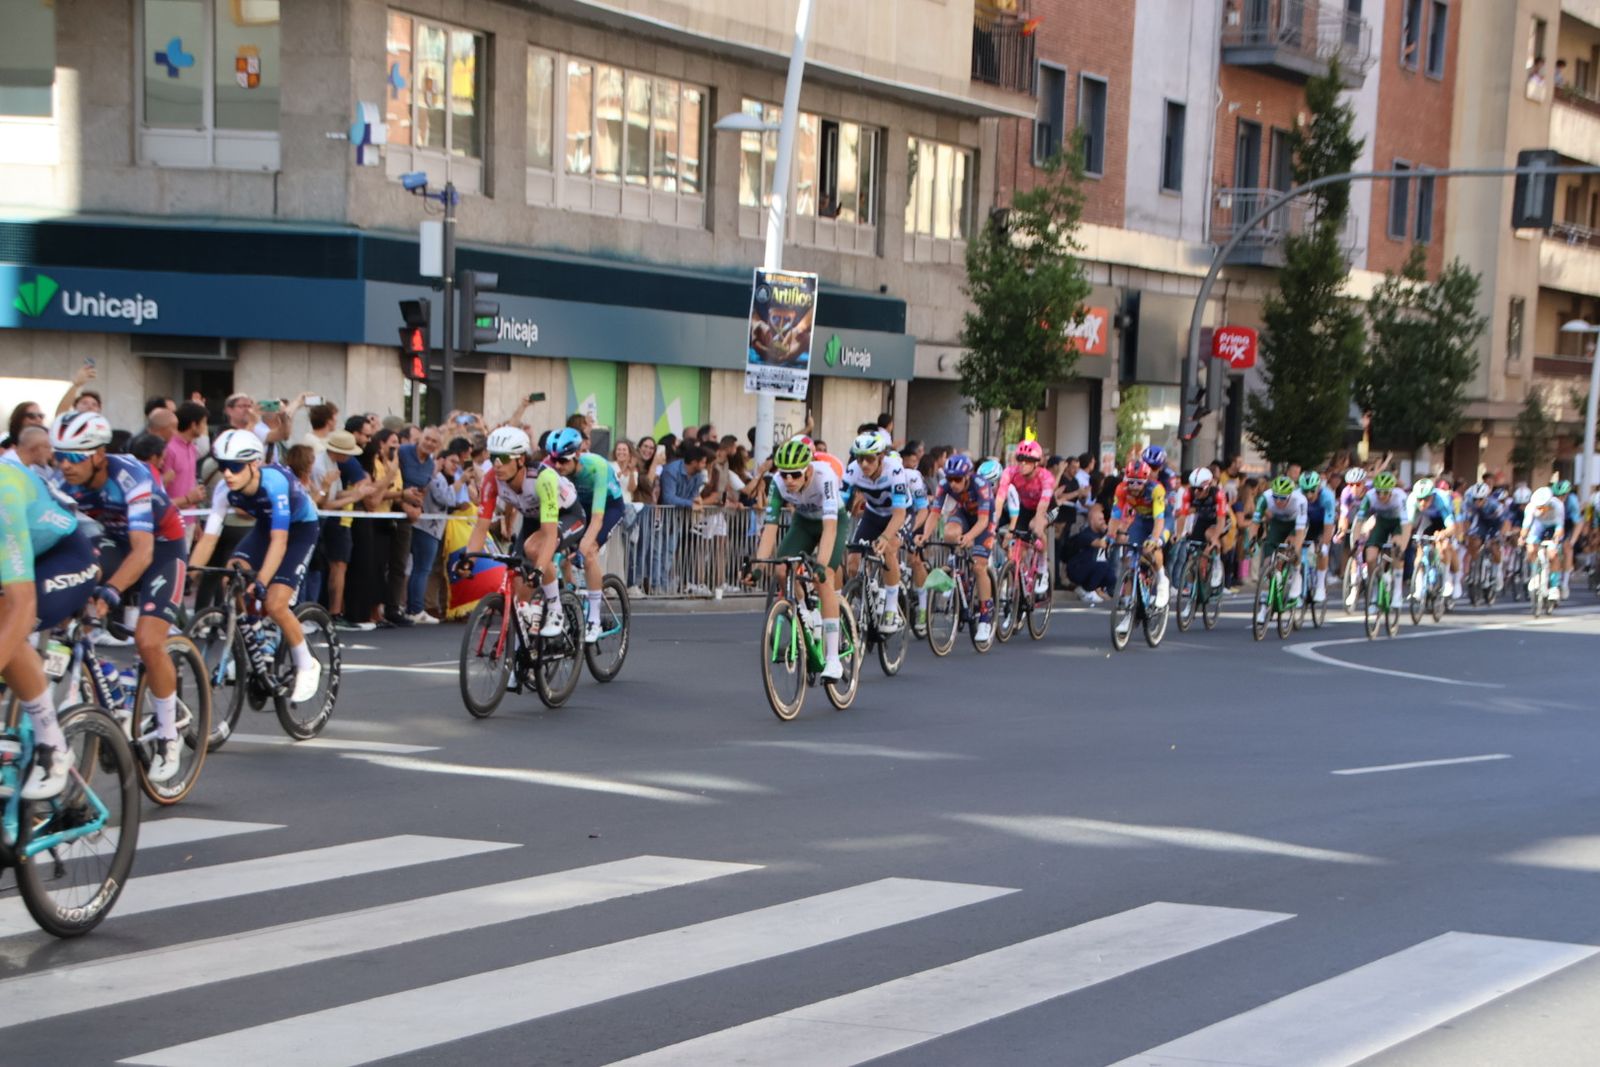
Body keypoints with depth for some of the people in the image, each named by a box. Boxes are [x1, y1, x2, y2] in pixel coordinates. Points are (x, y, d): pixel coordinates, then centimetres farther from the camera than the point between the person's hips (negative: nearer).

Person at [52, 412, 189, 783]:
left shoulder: (130, 478, -33)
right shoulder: (67, 484, -16)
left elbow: (143, 551, -41)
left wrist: (110, 591, -56)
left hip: (162, 547, -5)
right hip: (114, 545, 6)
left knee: (148, 641, -21)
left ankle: (168, 737, -2)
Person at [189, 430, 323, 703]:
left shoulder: (274, 482, -37)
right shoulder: (225, 490, -21)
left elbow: (279, 540, -42)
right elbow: (208, 537, -20)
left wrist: (260, 582, -52)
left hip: (301, 528, -5)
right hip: (265, 525, 6)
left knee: (275, 604, -20)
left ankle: (307, 666, 3)